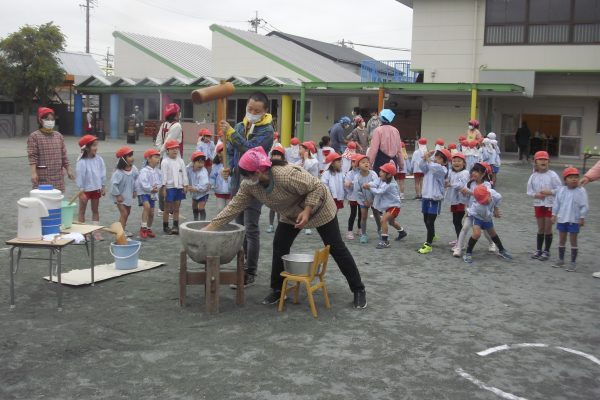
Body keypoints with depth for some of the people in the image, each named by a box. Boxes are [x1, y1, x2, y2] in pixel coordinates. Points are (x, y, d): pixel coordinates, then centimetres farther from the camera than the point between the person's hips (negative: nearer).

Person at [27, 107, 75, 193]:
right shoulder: (34, 136, -2)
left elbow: (64, 156, 15)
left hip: (58, 176, 5)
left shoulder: (59, 136, 13)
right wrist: (33, 172, -17)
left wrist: (68, 170, 11)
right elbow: (32, 156, -10)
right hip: (42, 177, -5)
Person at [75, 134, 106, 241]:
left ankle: (96, 231, 20)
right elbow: (79, 177, -16)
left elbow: (103, 173, 5)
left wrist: (103, 187, 6)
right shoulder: (82, 162, -18)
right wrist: (81, 191, -16)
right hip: (85, 189, -5)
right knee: (82, 211, 7)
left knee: (95, 210, 13)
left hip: (96, 189, 5)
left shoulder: (99, 159, -2)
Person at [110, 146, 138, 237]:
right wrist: (117, 195, -23)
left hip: (129, 195, 7)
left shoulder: (133, 169, -8)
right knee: (124, 213, -9)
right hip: (120, 197, -7)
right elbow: (113, 184, -29)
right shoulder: (118, 172, -28)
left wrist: (135, 191, 7)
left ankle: (124, 229, 36)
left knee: (127, 213, 19)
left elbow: (137, 180, 7)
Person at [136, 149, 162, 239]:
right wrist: (151, 189, -22)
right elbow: (143, 183, -23)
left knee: (151, 213, 11)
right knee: (147, 206, -30)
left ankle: (149, 229, 30)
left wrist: (157, 187, -13)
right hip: (143, 192, -7)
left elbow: (160, 181, 6)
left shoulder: (158, 171, 5)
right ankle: (143, 227, -25)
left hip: (153, 193, 7)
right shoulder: (144, 171, -16)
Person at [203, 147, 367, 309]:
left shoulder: (287, 175, -40)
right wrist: (211, 226, -20)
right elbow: (234, 206, -15)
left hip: (318, 208, -6)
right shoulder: (249, 185, -19)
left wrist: (307, 211, -39)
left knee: (336, 248, -1)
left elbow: (318, 187, -31)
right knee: (279, 246, -3)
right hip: (291, 214, 6)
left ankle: (358, 290, 9)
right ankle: (277, 290, 13)